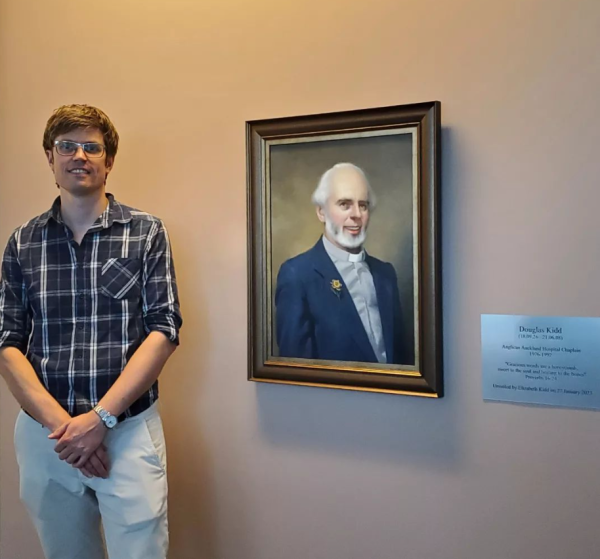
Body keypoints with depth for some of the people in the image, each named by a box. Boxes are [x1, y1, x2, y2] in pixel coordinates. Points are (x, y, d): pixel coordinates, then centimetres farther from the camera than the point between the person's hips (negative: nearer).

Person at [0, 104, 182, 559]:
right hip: (44, 433, 3)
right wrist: (60, 422, -11)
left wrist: (99, 418, -13)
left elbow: (164, 332, -7)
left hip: (128, 430, -2)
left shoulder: (146, 233, -1)